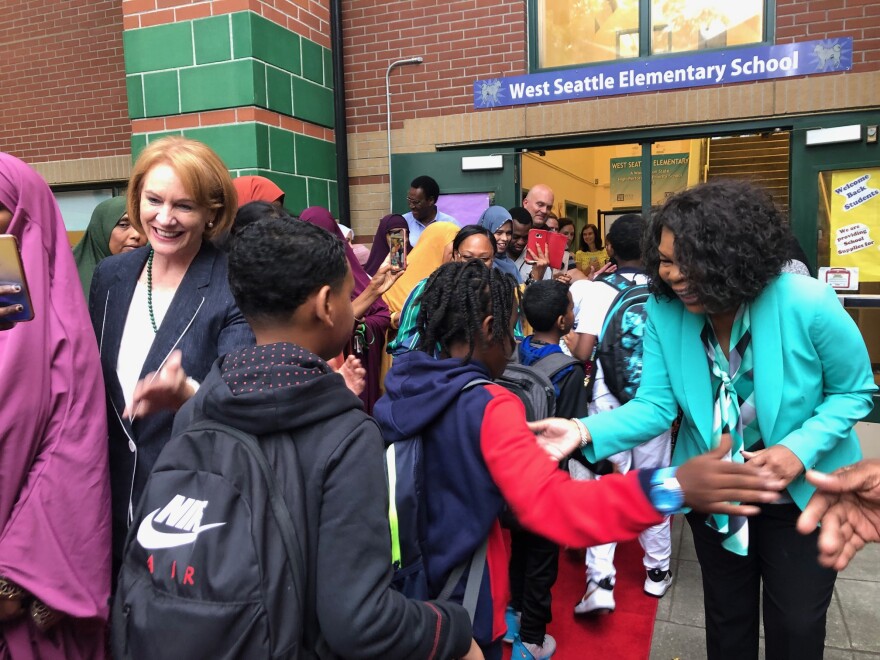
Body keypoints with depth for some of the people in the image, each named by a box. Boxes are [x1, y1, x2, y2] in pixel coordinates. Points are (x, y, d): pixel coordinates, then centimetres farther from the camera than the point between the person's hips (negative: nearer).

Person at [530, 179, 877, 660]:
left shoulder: (808, 305, -26)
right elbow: (655, 405, -18)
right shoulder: (665, 310, -18)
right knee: (726, 619, 23)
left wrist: (800, 450, -26)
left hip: (801, 494, -2)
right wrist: (586, 431, -35)